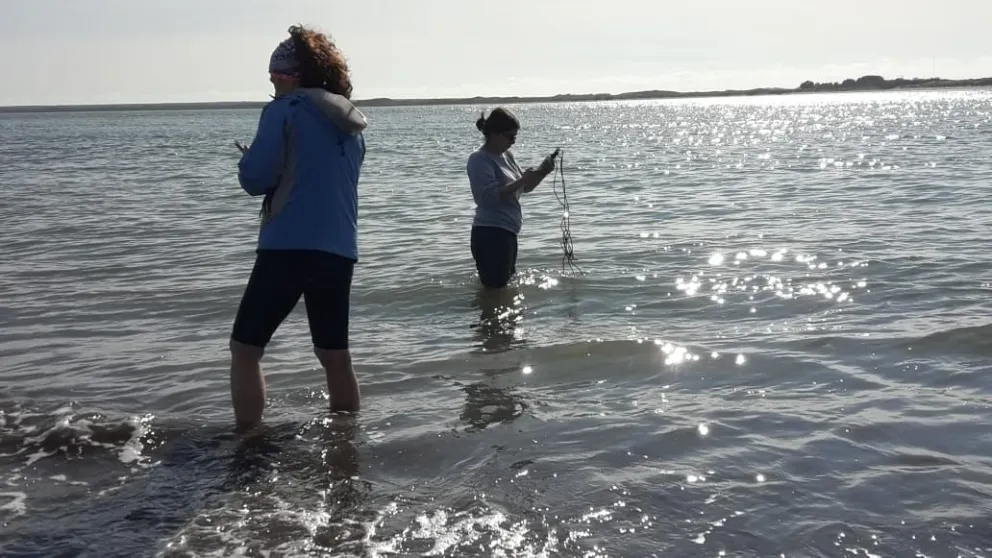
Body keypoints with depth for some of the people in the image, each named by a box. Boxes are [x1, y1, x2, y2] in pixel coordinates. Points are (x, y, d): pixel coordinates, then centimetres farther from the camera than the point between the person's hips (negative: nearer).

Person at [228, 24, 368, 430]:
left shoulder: (285, 110, -3)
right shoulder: (350, 122, 17)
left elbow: (255, 179, -7)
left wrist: (250, 160, 14)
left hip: (289, 245, -7)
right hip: (339, 248, 7)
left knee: (245, 348, 2)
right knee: (335, 355, 14)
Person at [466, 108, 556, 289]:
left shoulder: (507, 155, 14)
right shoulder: (479, 160, -13)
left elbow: (524, 188, 20)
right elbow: (490, 196, -25)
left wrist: (541, 172, 2)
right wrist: (521, 180, -24)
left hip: (507, 234, 10)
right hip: (490, 235, -10)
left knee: (505, 285, 19)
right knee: (495, 289, -11)